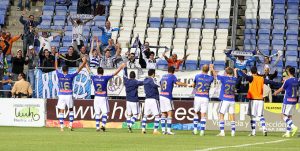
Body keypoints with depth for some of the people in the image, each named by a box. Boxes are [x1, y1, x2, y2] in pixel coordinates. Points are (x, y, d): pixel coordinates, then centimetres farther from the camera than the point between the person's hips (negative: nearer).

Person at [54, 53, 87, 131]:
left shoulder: (59, 75, -3)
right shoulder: (70, 76, -7)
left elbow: (56, 67, 12)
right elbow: (79, 70, -2)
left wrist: (56, 58, 23)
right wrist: (84, 62, 7)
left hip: (61, 95, 1)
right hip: (69, 95, -1)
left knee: (61, 111, 1)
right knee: (71, 110, 15)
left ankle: (61, 127, -5)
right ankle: (71, 124, 5)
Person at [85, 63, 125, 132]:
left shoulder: (94, 77, -2)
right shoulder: (105, 78, -9)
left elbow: (89, 71, 15)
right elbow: (115, 74, -5)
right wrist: (121, 67, 5)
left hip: (96, 98, 3)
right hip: (103, 98, -3)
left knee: (97, 113, 8)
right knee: (105, 112, 0)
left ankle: (97, 127, 8)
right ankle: (103, 125, -17)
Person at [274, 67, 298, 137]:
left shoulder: (287, 81, -13)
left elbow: (282, 89, 0)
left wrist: (276, 92, 21)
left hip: (287, 100, -7)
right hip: (294, 100, 7)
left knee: (283, 116, -3)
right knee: (289, 116, 11)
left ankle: (293, 127, -21)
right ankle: (287, 133, 10)